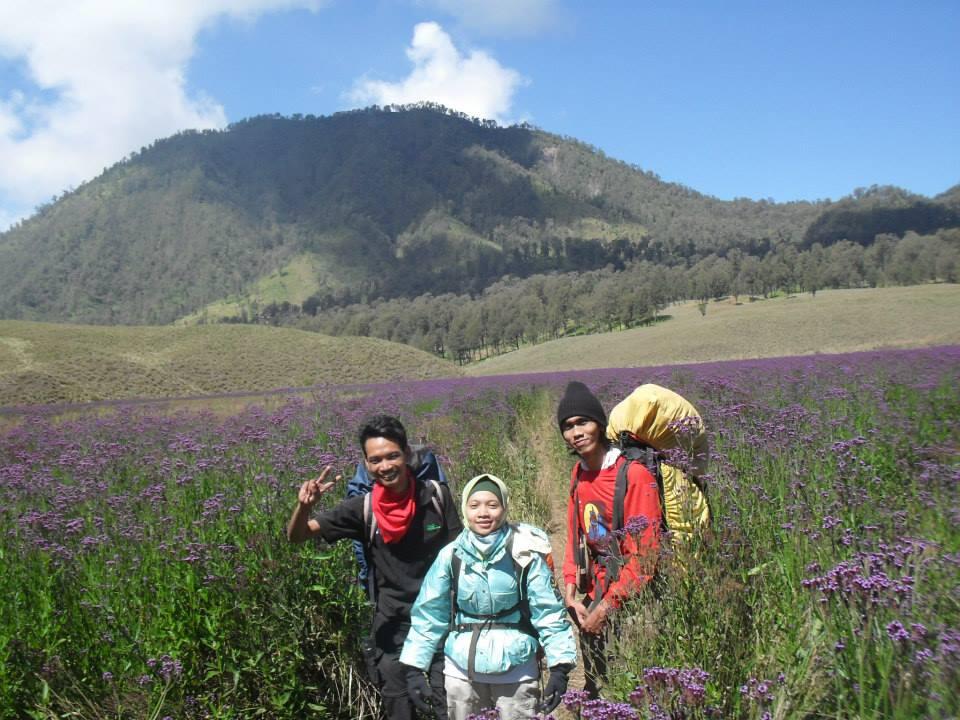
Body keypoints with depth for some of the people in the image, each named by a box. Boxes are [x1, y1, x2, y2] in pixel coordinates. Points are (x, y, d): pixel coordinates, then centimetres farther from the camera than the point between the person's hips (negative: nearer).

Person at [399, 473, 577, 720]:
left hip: (516, 669, -2)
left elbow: (549, 612, -9)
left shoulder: (526, 555, -12)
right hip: (461, 670, 2)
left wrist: (560, 667, -13)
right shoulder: (450, 556, -8)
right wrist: (415, 667, -2)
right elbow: (428, 614, -2)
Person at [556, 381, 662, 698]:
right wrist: (570, 593, 1)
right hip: (595, 596, 7)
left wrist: (606, 608, -16)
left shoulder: (634, 474, -18)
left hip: (628, 603, -7)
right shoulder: (579, 473, 5)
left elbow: (644, 556, -19)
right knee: (596, 686, 18)